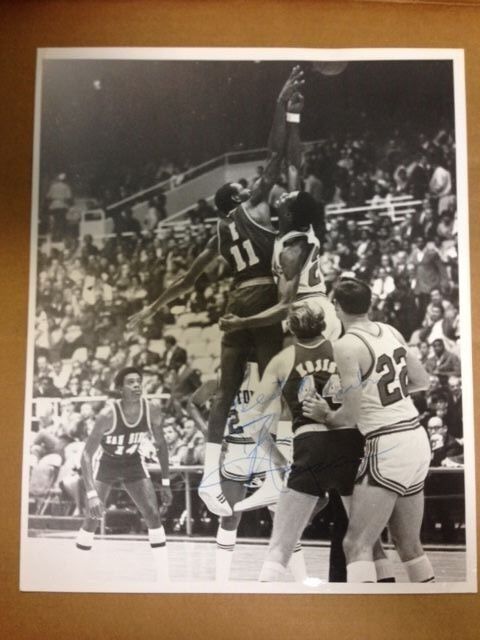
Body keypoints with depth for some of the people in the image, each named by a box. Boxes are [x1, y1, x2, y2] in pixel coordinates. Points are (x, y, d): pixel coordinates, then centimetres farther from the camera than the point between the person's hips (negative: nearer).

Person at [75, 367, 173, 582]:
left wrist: (165, 483, -4)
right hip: (106, 463, -3)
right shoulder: (108, 415, -32)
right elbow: (86, 455, -31)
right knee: (93, 519, -7)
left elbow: (161, 445, -3)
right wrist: (91, 494, -40)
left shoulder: (152, 411, -21)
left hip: (133, 463, 3)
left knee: (153, 515, -7)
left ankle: (165, 579, 0)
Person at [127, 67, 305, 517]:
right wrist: (284, 103, 5)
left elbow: (187, 280, 23)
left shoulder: (218, 235, 20)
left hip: (236, 302, 6)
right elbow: (275, 154, 0)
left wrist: (152, 309, 33)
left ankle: (210, 477, 2)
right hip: (264, 296, -6)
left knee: (227, 390, 6)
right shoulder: (253, 205, 5)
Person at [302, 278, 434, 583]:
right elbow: (422, 382, 19)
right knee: (409, 544, 20)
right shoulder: (391, 332, 10)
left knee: (357, 546, -5)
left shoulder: (346, 346, -12)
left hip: (387, 448, -8)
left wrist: (325, 415, 5)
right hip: (417, 440, 8)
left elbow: (352, 414, -14)